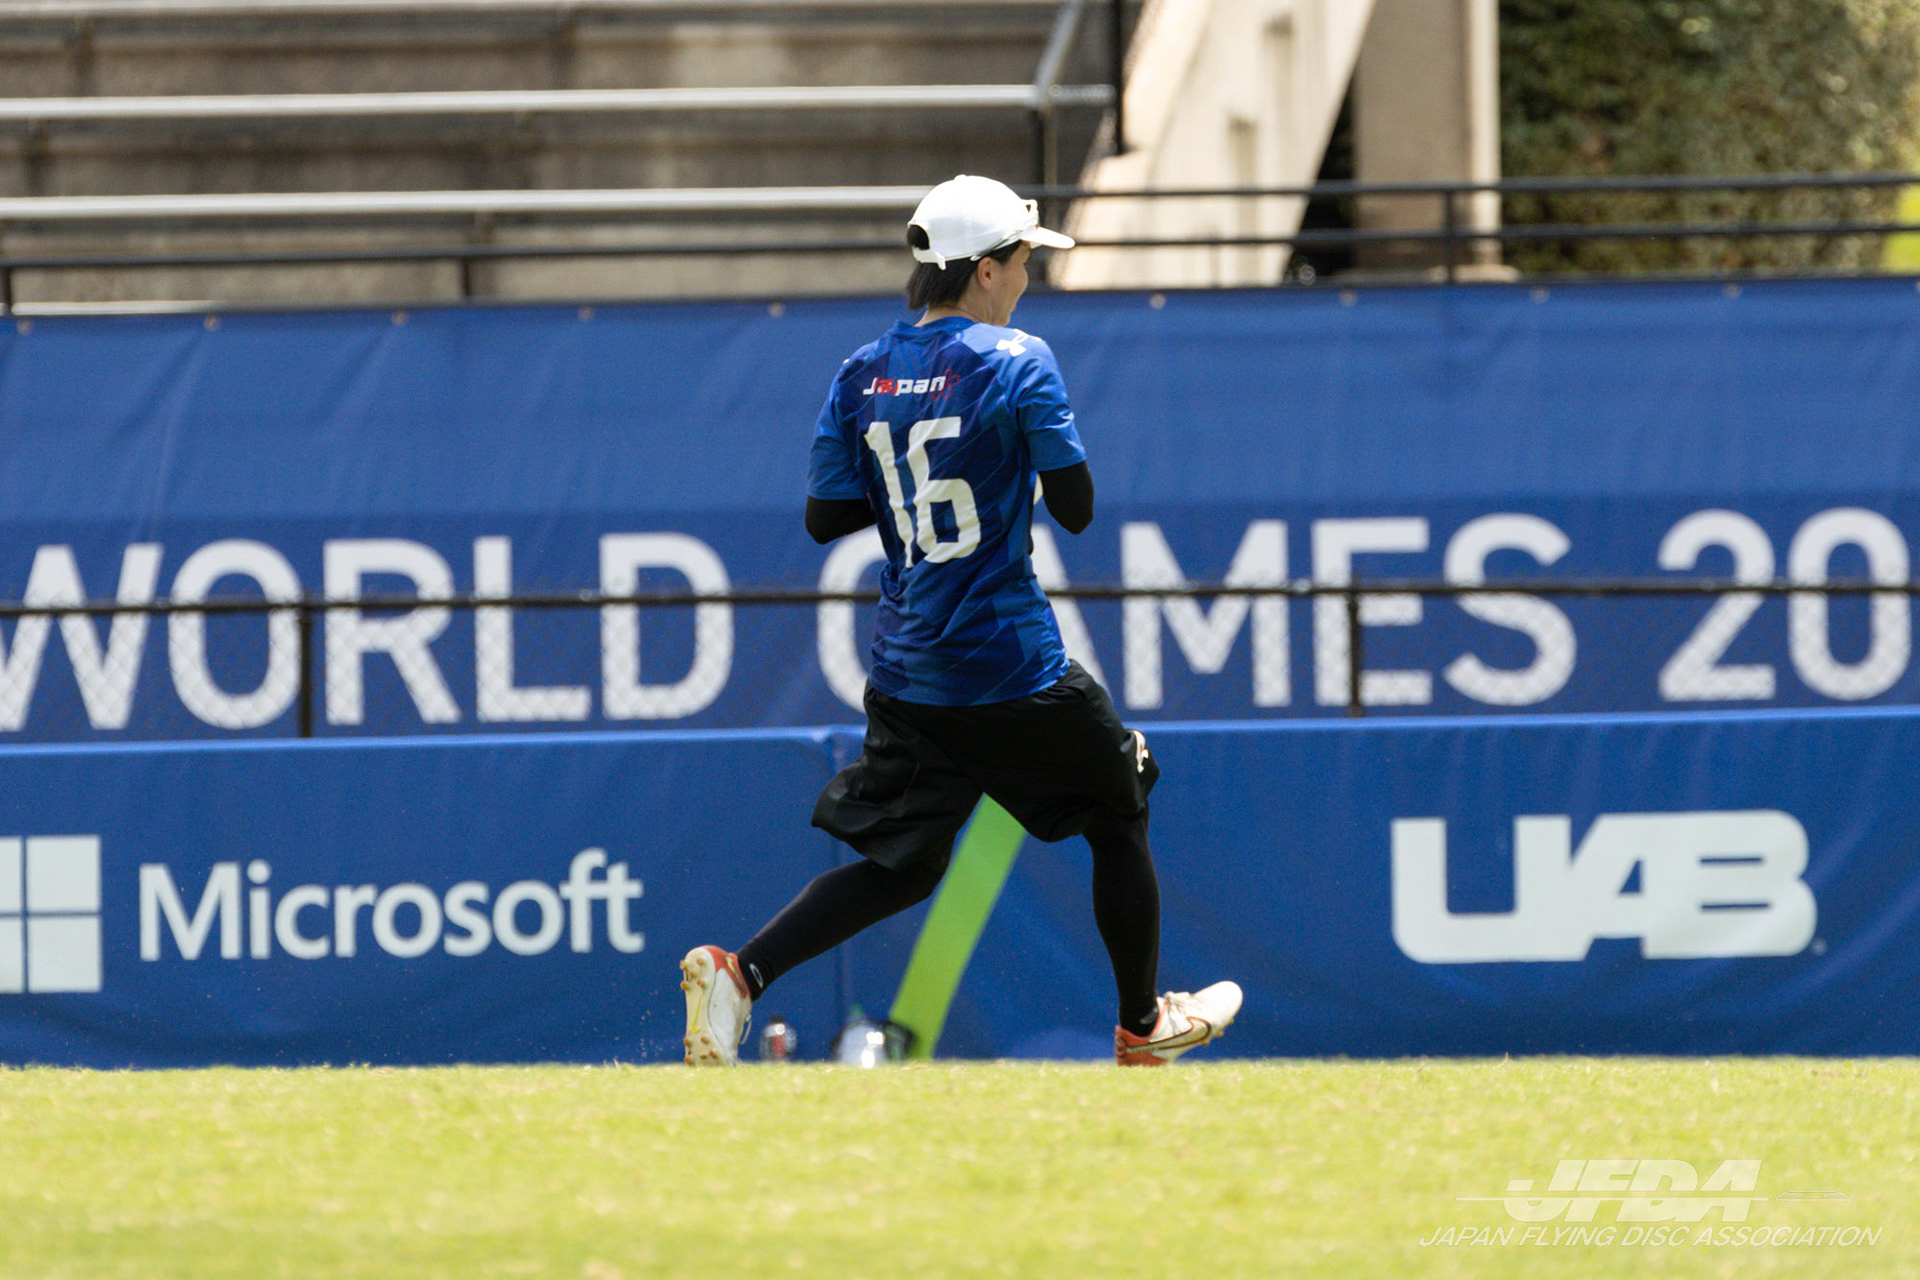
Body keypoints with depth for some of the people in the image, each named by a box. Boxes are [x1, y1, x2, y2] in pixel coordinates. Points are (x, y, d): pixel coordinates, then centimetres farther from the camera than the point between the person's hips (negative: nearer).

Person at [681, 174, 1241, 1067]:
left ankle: (739, 970, -11)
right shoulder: (1016, 363, -12)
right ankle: (1142, 1026, 27)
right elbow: (1076, 509, -11)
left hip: (906, 677, 5)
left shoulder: (863, 375, 4)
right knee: (1117, 822, 16)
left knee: (900, 865, 10)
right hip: (1011, 666, -5)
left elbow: (825, 517, 5)